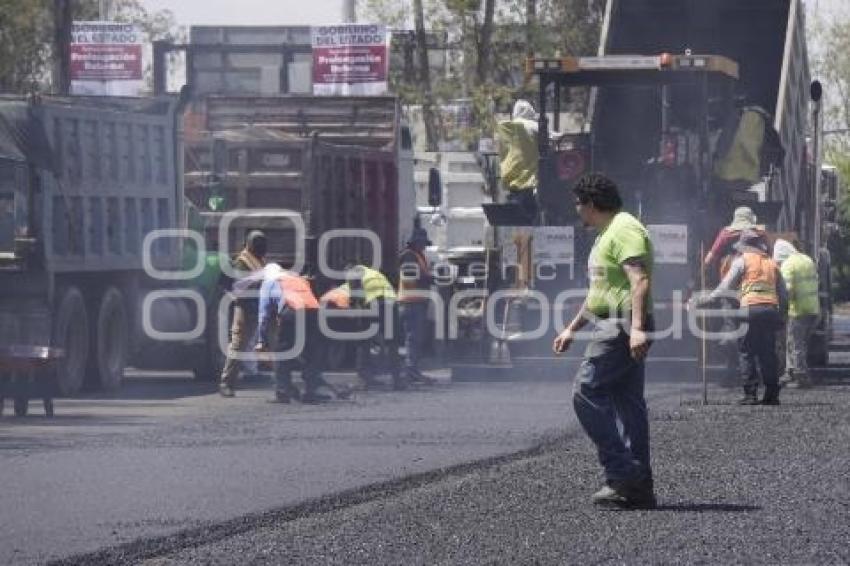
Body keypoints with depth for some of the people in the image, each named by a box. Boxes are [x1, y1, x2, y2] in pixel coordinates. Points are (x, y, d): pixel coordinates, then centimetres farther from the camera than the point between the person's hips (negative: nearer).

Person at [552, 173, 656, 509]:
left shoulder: (624, 229, -10)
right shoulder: (607, 234, 24)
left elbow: (640, 281, -22)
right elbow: (598, 292, 33)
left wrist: (637, 327, -31)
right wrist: (572, 329, 34)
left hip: (623, 326, -11)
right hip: (611, 326, 11)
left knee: (587, 393, -13)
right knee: (628, 402, 7)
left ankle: (622, 473, -15)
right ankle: (639, 487, 7)